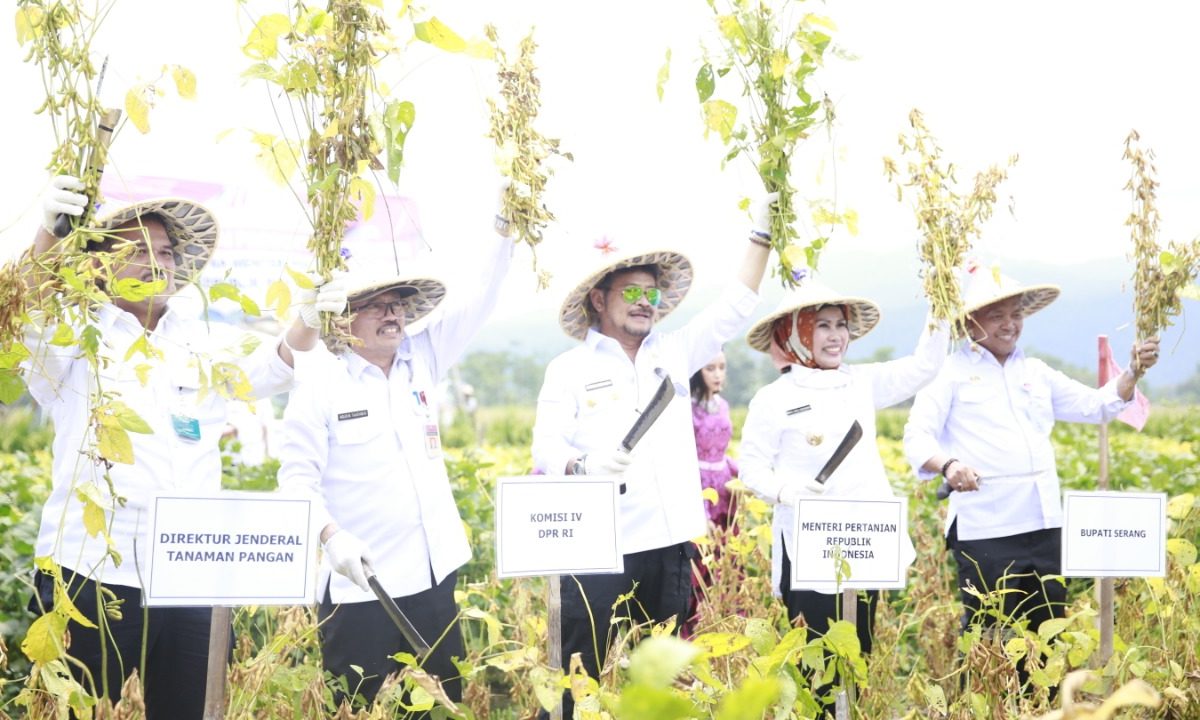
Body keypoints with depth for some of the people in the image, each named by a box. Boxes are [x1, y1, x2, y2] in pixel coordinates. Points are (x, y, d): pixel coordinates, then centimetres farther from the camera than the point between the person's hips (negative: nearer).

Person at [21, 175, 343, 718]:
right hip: (89, 576, -3)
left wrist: (306, 322, -20)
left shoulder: (206, 343, 16)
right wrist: (50, 226, -33)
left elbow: (270, 368, 1)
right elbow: (39, 298, -14)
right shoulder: (76, 337, 5)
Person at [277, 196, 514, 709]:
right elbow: (297, 478, -8)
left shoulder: (423, 358, 9)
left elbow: (479, 299, 7)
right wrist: (330, 534, -23)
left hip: (432, 574, 5)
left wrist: (503, 227, -3)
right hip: (359, 583, -5)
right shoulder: (321, 385, -5)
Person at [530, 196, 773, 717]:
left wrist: (761, 233, 6)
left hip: (670, 543, 4)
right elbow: (546, 450, -5)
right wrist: (583, 466, -27)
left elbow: (736, 308, 12)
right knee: (585, 674, -6)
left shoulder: (674, 353, 14)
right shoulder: (570, 369, 3)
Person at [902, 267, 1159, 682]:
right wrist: (947, 465, -27)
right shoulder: (953, 371, 0)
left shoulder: (1036, 373, 20)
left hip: (1044, 526, 6)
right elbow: (917, 436, -7)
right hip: (984, 530, -6)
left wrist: (1133, 373, 5)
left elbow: (1096, 406, 22)